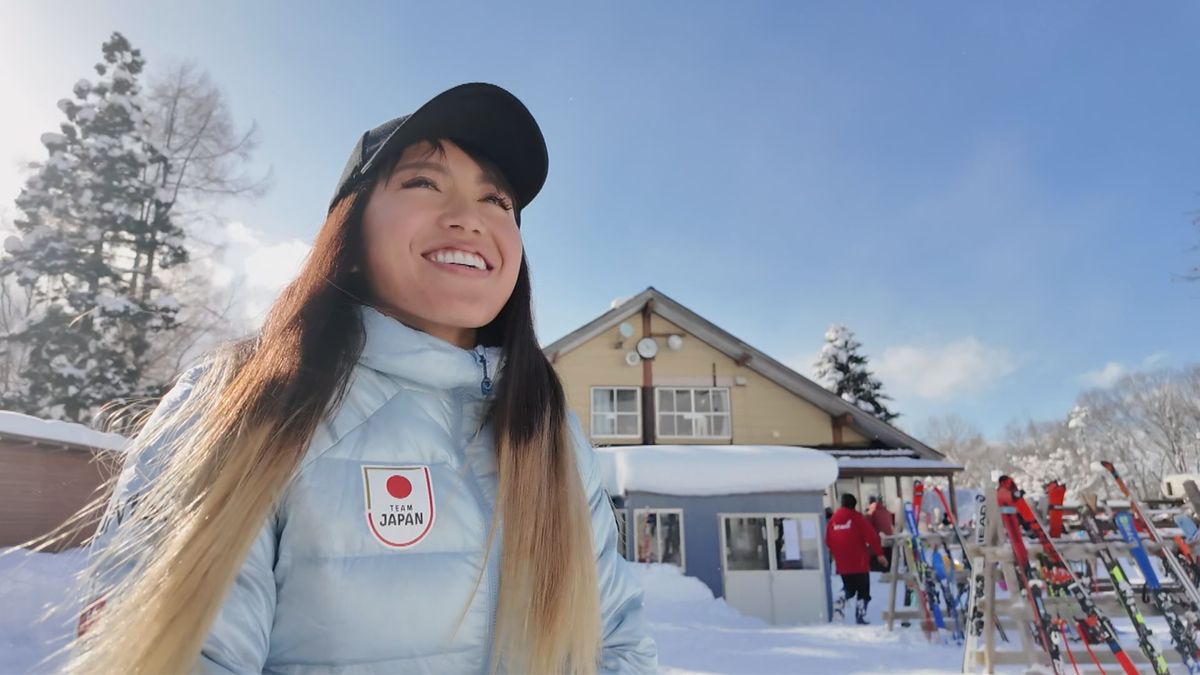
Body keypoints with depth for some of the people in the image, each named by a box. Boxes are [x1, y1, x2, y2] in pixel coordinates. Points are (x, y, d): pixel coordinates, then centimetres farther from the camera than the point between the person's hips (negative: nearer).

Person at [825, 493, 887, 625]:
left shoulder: (832, 520, 7)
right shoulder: (858, 518, -7)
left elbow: (828, 542, 11)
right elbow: (871, 536, -13)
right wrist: (879, 554, -8)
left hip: (842, 564, 5)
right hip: (859, 563, -4)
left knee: (848, 588, 21)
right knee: (863, 590, 8)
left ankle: (838, 605, -2)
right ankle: (860, 616, 1)